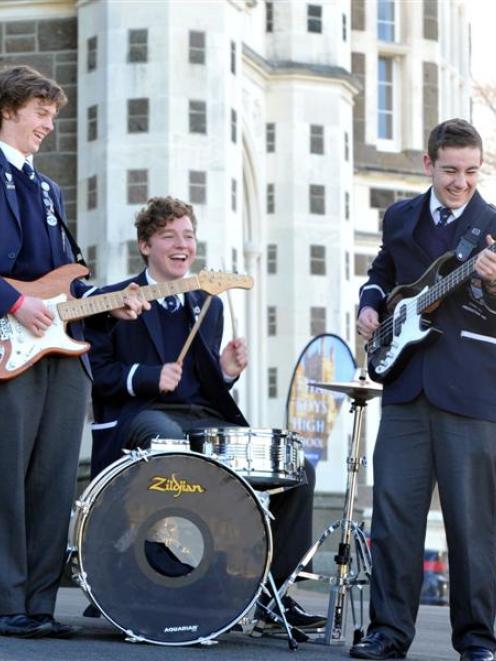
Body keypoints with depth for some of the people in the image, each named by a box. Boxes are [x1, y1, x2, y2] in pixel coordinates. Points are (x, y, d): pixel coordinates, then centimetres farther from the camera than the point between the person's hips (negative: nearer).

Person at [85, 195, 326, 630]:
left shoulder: (209, 306, 22)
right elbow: (96, 373, -4)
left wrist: (226, 371, 1)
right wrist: (149, 377, -17)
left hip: (203, 418, 6)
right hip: (139, 415, -6)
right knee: (173, 446, -43)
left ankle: (273, 589, -5)